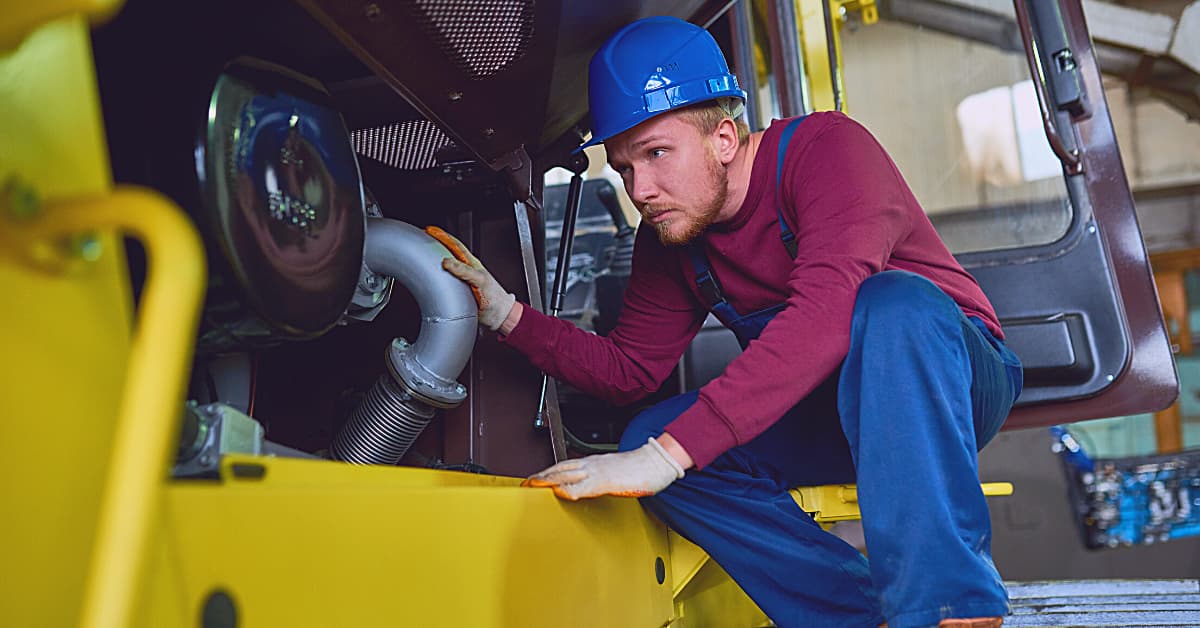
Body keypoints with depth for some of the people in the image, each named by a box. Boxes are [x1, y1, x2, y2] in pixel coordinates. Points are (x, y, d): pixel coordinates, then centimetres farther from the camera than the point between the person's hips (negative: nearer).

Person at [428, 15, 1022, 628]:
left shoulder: (825, 147, -21)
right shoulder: (669, 235, 0)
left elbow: (827, 316, -37)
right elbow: (628, 369, 4)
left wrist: (669, 453, -42)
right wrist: (508, 315, -10)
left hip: (957, 381, -6)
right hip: (829, 418, 6)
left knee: (891, 301, -37)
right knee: (649, 433, -13)